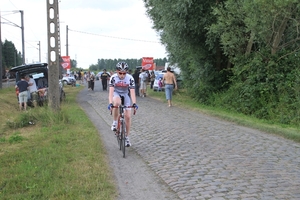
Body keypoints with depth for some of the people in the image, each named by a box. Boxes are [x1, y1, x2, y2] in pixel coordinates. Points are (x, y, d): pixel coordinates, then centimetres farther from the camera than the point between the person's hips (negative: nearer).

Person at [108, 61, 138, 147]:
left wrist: (134, 103, -42)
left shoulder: (130, 78, -25)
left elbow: (132, 92, -28)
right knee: (117, 103, -39)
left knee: (128, 116, -4)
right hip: (116, 93, -1)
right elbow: (111, 91, -32)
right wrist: (110, 103, -45)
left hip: (125, 94, 1)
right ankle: (115, 122, -16)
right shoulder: (113, 77, -26)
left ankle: (127, 137, 11)